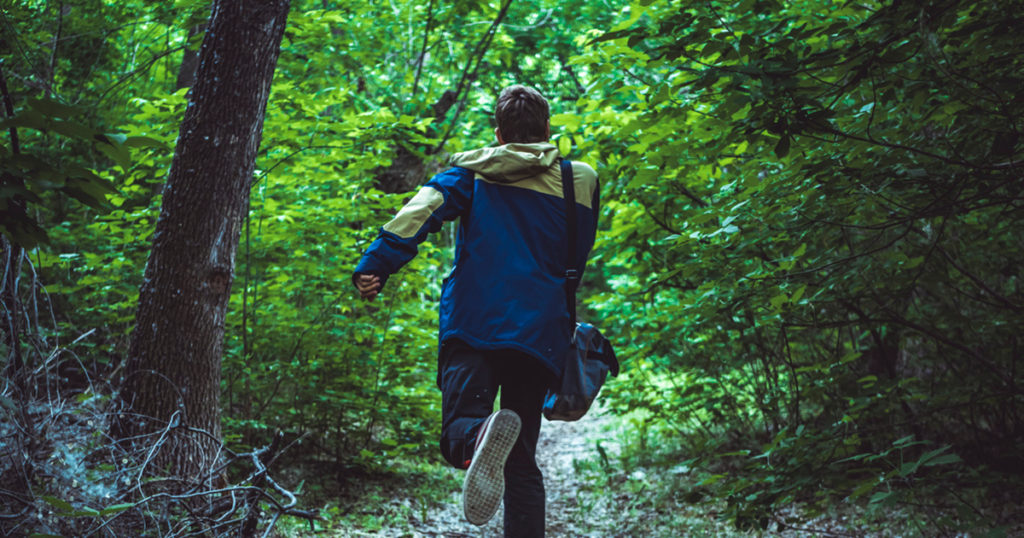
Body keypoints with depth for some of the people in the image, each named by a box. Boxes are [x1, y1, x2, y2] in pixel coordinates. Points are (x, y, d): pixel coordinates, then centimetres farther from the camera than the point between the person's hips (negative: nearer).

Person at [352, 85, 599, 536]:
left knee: (459, 428, -6)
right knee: (523, 464, 8)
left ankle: (480, 436, -42)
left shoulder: (473, 173, 11)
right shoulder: (581, 181, 15)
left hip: (473, 326, -2)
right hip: (541, 333, 2)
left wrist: (374, 266, -13)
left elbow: (422, 211, -6)